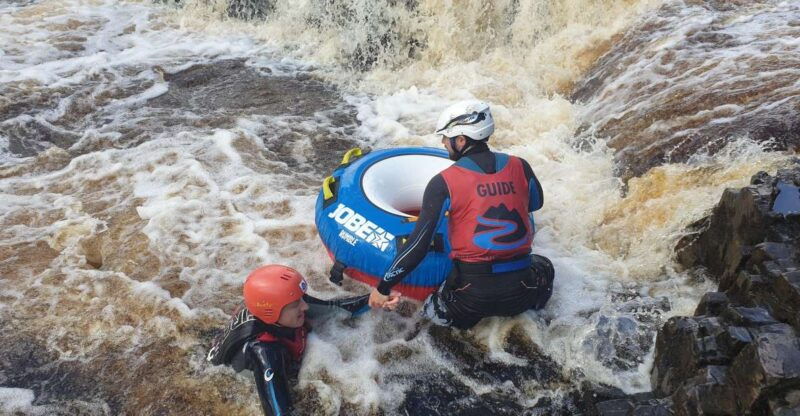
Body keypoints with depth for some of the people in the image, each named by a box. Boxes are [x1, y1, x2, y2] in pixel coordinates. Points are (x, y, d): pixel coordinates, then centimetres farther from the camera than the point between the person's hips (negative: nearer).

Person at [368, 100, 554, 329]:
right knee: (543, 265, 36)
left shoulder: (443, 183, -11)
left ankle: (467, 318, 3)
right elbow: (536, 203, 21)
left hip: (473, 291, -2)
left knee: (432, 311, 29)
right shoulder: (520, 167, -1)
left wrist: (383, 288, -2)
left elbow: (419, 243, -12)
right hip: (520, 291, 2)